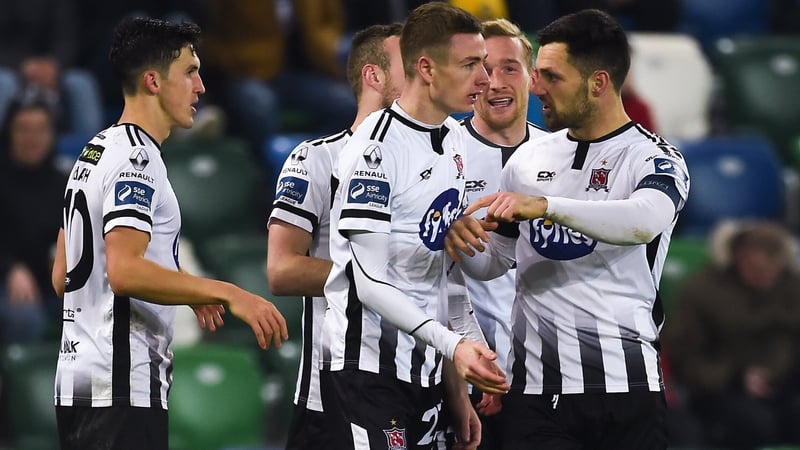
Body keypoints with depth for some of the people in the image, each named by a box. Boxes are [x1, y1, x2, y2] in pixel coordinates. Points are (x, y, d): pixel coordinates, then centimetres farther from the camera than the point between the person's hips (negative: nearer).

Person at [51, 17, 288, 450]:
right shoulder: (135, 158, -12)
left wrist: (185, 294, 25)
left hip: (78, 381, 10)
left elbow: (62, 277, 23)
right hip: (121, 388, -10)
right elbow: (125, 271, -25)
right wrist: (226, 294, -25)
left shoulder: (95, 151, 19)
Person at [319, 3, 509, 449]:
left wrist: (456, 388, 15)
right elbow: (370, 283, -18)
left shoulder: (454, 140, 11)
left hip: (427, 373, 8)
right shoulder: (376, 149, -15)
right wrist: (452, 344, -27)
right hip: (369, 372, -8)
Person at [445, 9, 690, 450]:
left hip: (623, 387, -4)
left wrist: (546, 207, -37)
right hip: (535, 387, 4)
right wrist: (463, 241, -4)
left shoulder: (653, 159, -3)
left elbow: (645, 222, -26)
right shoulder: (528, 159, 15)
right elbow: (492, 263, 20)